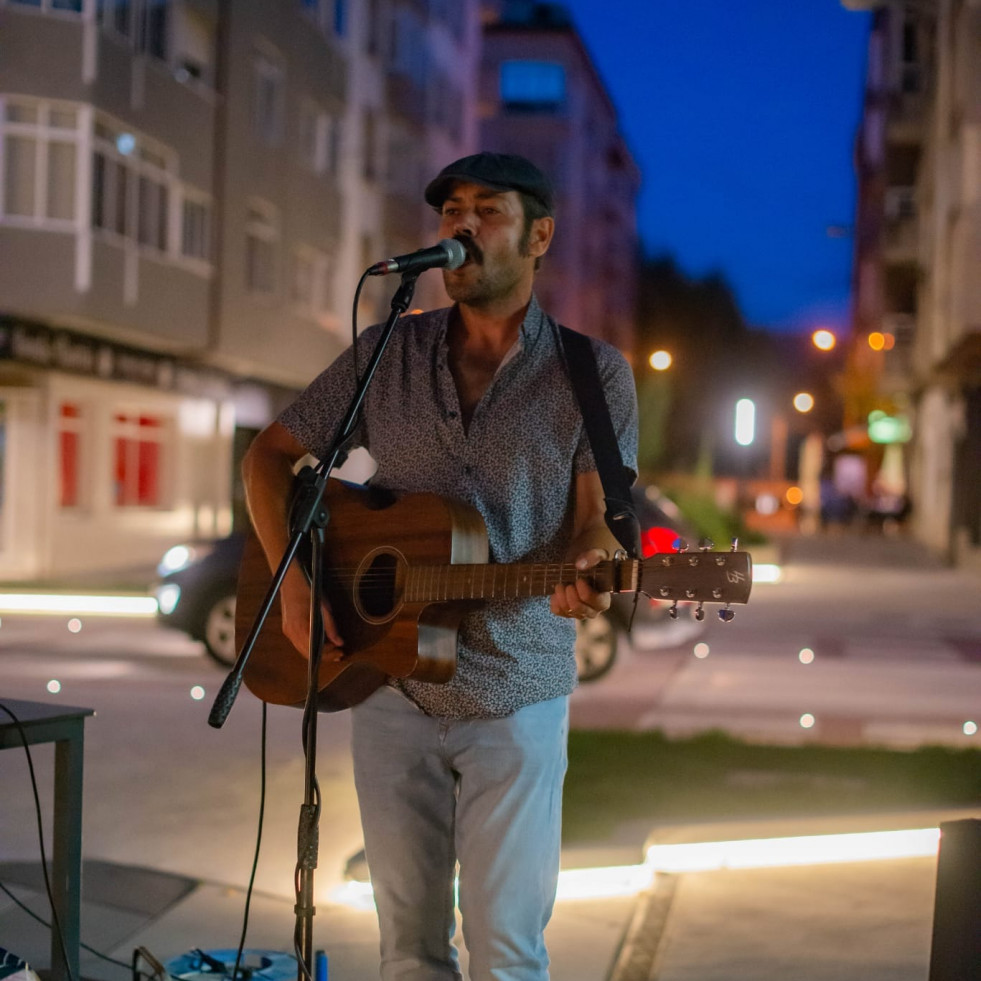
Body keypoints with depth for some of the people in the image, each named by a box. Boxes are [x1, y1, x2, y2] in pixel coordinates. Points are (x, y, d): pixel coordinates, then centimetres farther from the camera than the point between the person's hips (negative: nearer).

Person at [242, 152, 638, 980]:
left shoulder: (592, 373, -2)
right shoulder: (387, 353, 5)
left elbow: (596, 518, -5)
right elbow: (271, 454, 9)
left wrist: (587, 570, -28)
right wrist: (293, 579, -6)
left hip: (515, 694, -2)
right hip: (388, 681, 3)